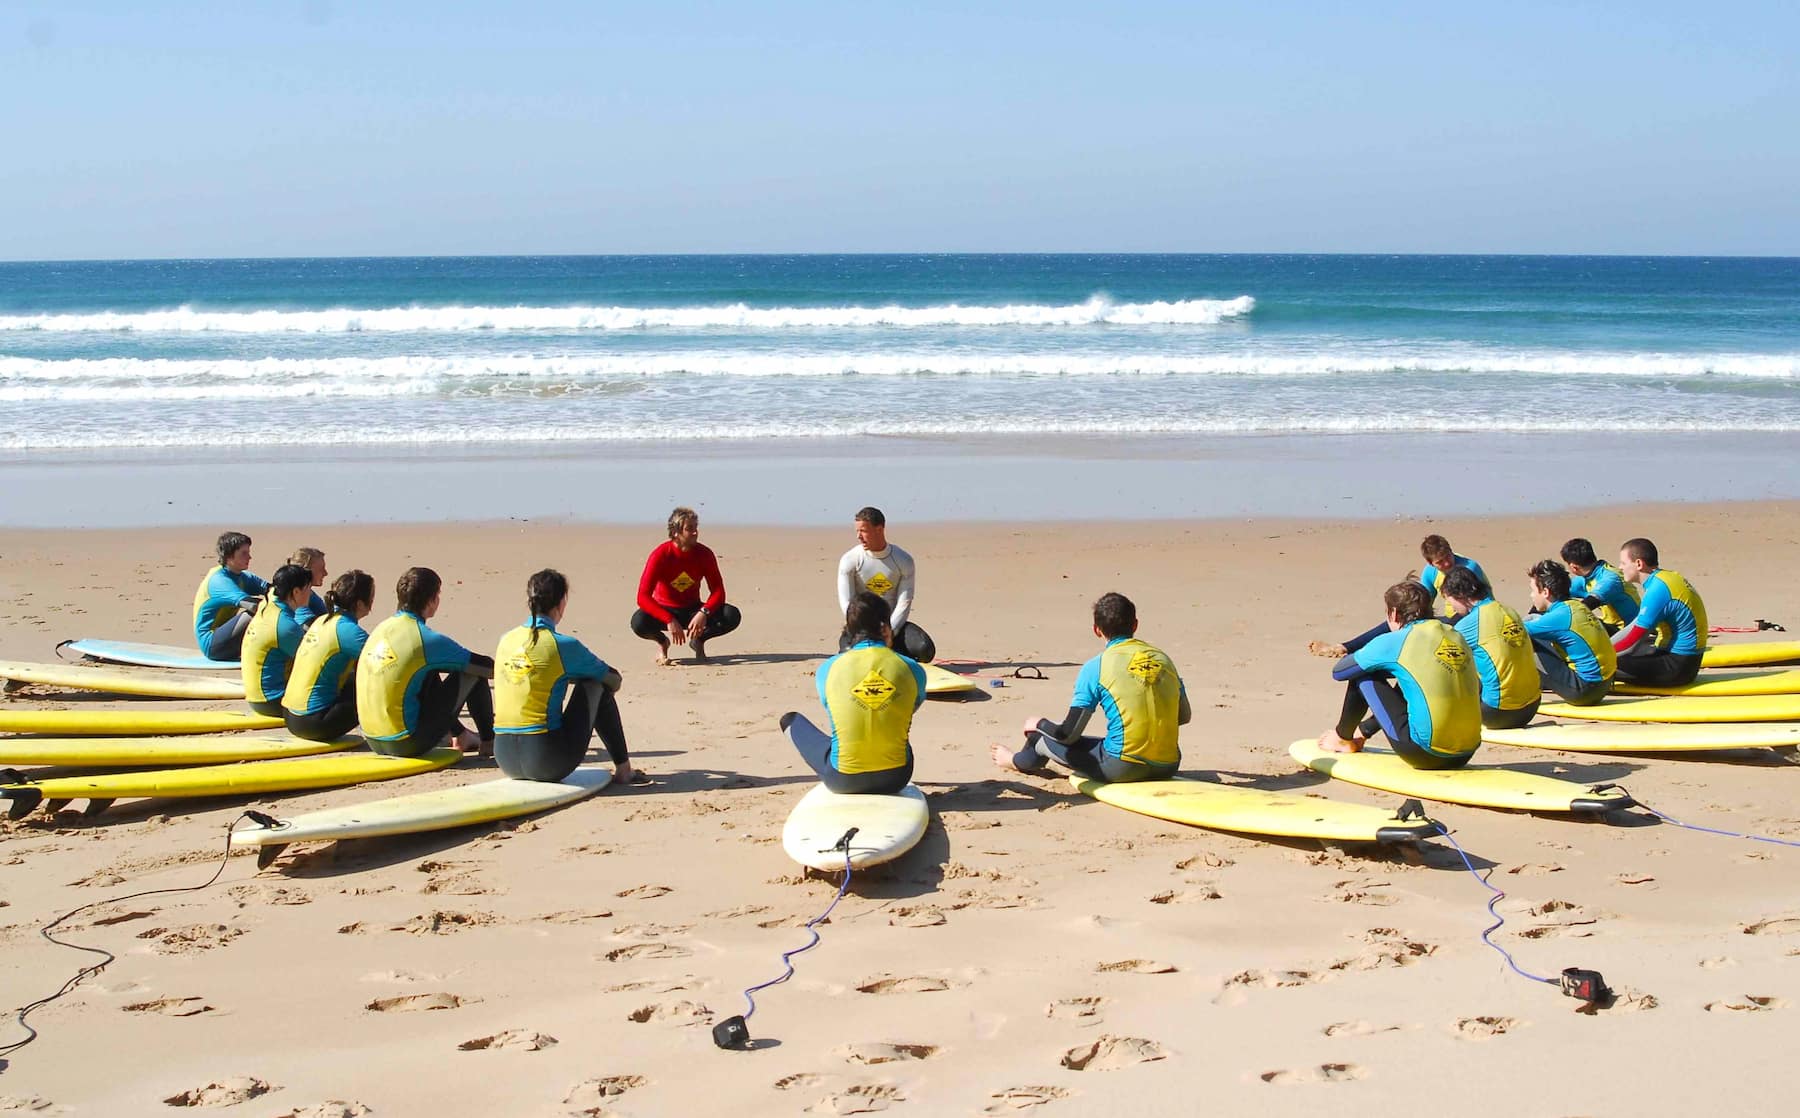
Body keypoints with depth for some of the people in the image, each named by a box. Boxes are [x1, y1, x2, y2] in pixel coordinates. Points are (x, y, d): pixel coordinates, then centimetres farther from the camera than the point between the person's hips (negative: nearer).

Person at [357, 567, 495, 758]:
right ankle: (488, 742, 16)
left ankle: (460, 736, 44)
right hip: (408, 745, -8)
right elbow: (487, 667, -6)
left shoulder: (382, 628, 6)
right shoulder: (427, 639, -15)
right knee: (475, 673, 2)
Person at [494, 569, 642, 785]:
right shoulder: (562, 645, -8)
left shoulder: (506, 640, 8)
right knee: (597, 686, 12)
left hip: (506, 762, 6)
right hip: (547, 762, -6)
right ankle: (623, 769, 18)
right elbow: (614, 680, 7)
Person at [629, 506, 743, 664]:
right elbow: (643, 597, -27)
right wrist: (669, 620, -39)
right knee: (639, 622, -36)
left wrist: (703, 613, -33)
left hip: (692, 611, 2)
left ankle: (698, 639, 6)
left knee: (732, 616, -24)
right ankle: (662, 641, 1)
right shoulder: (661, 555, -20)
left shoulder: (704, 554, -12)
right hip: (665, 610, -2)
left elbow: (718, 591, -12)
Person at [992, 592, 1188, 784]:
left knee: (1042, 738, 17)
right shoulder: (1162, 658, 7)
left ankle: (1018, 761, 49)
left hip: (1122, 769, -5)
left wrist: (1038, 725, 15)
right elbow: (1185, 716, 17)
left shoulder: (1096, 667, -6)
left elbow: (1069, 733, -6)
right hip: (1168, 768, 5)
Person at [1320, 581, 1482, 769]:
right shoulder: (1456, 636, 11)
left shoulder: (1393, 642, -5)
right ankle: (1363, 731, 47)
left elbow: (1339, 672, 4)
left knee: (1362, 674, 10)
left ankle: (1343, 738, 31)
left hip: (1425, 755, -6)